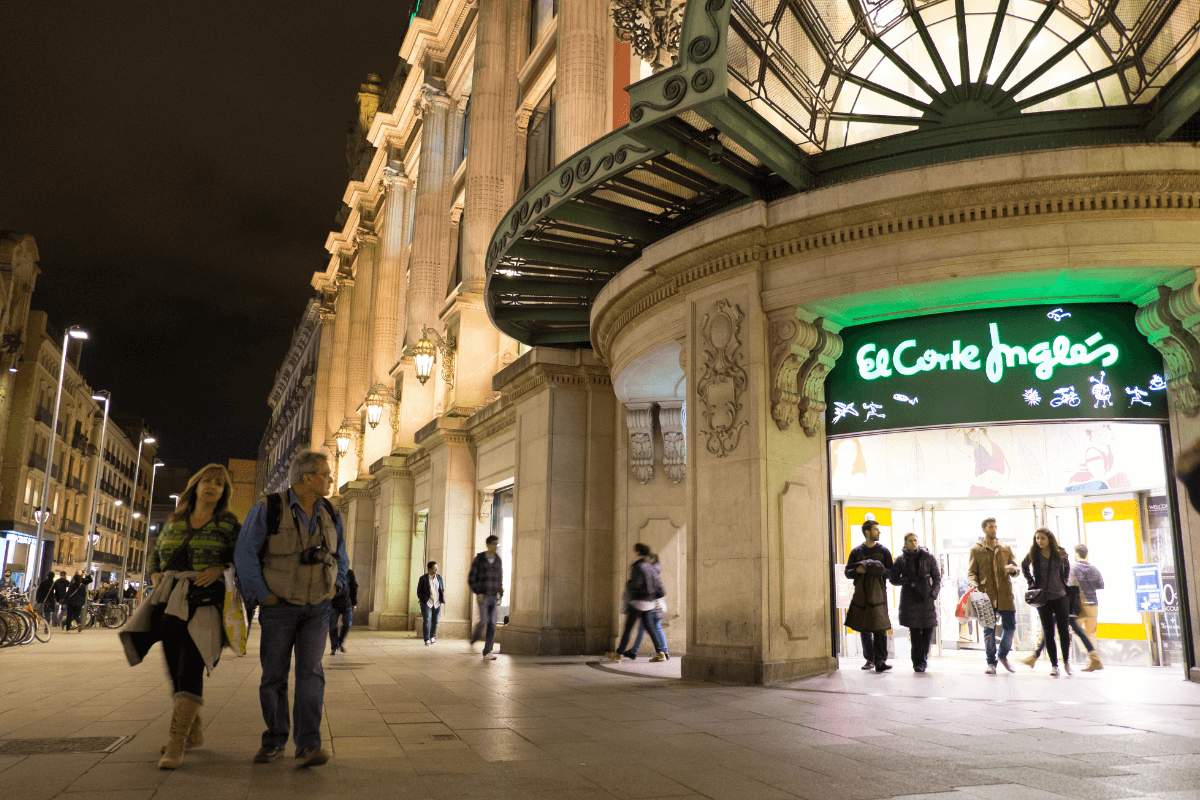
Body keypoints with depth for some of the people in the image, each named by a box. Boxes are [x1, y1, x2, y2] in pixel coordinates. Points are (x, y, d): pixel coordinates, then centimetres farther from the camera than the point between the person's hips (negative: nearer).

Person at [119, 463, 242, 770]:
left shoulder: (228, 524, 2)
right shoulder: (174, 521, 14)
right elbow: (154, 553, 26)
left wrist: (221, 568, -15)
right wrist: (155, 574, 7)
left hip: (204, 602, -5)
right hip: (170, 600, 5)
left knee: (190, 668, -15)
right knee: (175, 668, 11)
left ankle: (176, 744, -14)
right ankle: (194, 731, 28)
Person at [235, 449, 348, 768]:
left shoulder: (331, 514, 3)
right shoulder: (268, 509, -12)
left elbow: (341, 555, 18)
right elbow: (245, 554, -9)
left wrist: (335, 586, 5)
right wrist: (262, 595, -11)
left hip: (317, 608, 3)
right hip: (279, 607, -2)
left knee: (311, 672, -8)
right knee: (274, 675, 6)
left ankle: (308, 746, -9)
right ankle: (274, 740, 22)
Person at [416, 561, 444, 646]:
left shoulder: (439, 577, 7)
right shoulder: (423, 578, -4)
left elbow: (442, 590, 13)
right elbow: (419, 591, -1)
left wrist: (442, 601, 2)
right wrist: (423, 601, -9)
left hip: (437, 604, 4)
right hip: (427, 603, -4)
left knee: (435, 621, 5)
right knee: (427, 621, -11)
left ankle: (432, 637, 26)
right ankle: (427, 640, -9)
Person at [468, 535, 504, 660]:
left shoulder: (498, 560, 8)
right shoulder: (479, 559, -5)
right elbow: (471, 578, -5)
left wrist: (500, 596, 9)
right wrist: (477, 593, -15)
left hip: (494, 597, 4)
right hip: (482, 597, -4)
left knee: (492, 624, -5)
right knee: (484, 621, -19)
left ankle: (487, 653, -1)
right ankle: (475, 636, 14)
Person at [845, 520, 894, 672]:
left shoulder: (883, 551, 10)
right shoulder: (856, 552, 10)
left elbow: (891, 572, 7)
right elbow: (848, 572, 10)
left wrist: (881, 570, -13)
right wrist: (857, 570, -10)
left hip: (878, 593, -1)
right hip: (861, 594, 1)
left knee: (880, 628, -11)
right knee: (864, 629, 4)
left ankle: (880, 661, -12)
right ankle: (869, 659, 14)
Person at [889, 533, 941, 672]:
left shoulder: (928, 557, 5)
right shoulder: (900, 559, 5)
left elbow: (937, 577, 9)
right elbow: (893, 579, 7)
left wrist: (934, 593, -3)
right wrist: (907, 580, -9)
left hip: (926, 597, 1)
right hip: (909, 598, -1)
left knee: (928, 627, -1)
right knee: (915, 630, -5)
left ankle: (922, 658, 16)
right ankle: (918, 662, 0)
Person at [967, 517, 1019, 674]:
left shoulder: (1005, 548, 15)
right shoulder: (976, 549, 8)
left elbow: (1015, 568, 17)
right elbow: (971, 572, 5)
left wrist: (1012, 568, -7)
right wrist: (974, 584, -14)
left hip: (1005, 593, 2)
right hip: (986, 595, -2)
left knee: (1010, 626, 2)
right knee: (989, 629, 0)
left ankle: (1003, 655, 26)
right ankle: (991, 662, 8)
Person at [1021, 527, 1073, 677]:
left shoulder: (1060, 553, -1)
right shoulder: (1033, 555, -3)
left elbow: (1067, 567, 19)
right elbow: (1024, 566, 15)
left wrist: (1064, 581, 9)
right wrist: (1031, 582, 5)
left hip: (1060, 596, 1)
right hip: (1043, 597, -1)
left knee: (1063, 630, 0)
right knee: (1048, 632, 1)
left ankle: (1066, 660, 19)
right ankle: (1054, 665, 6)